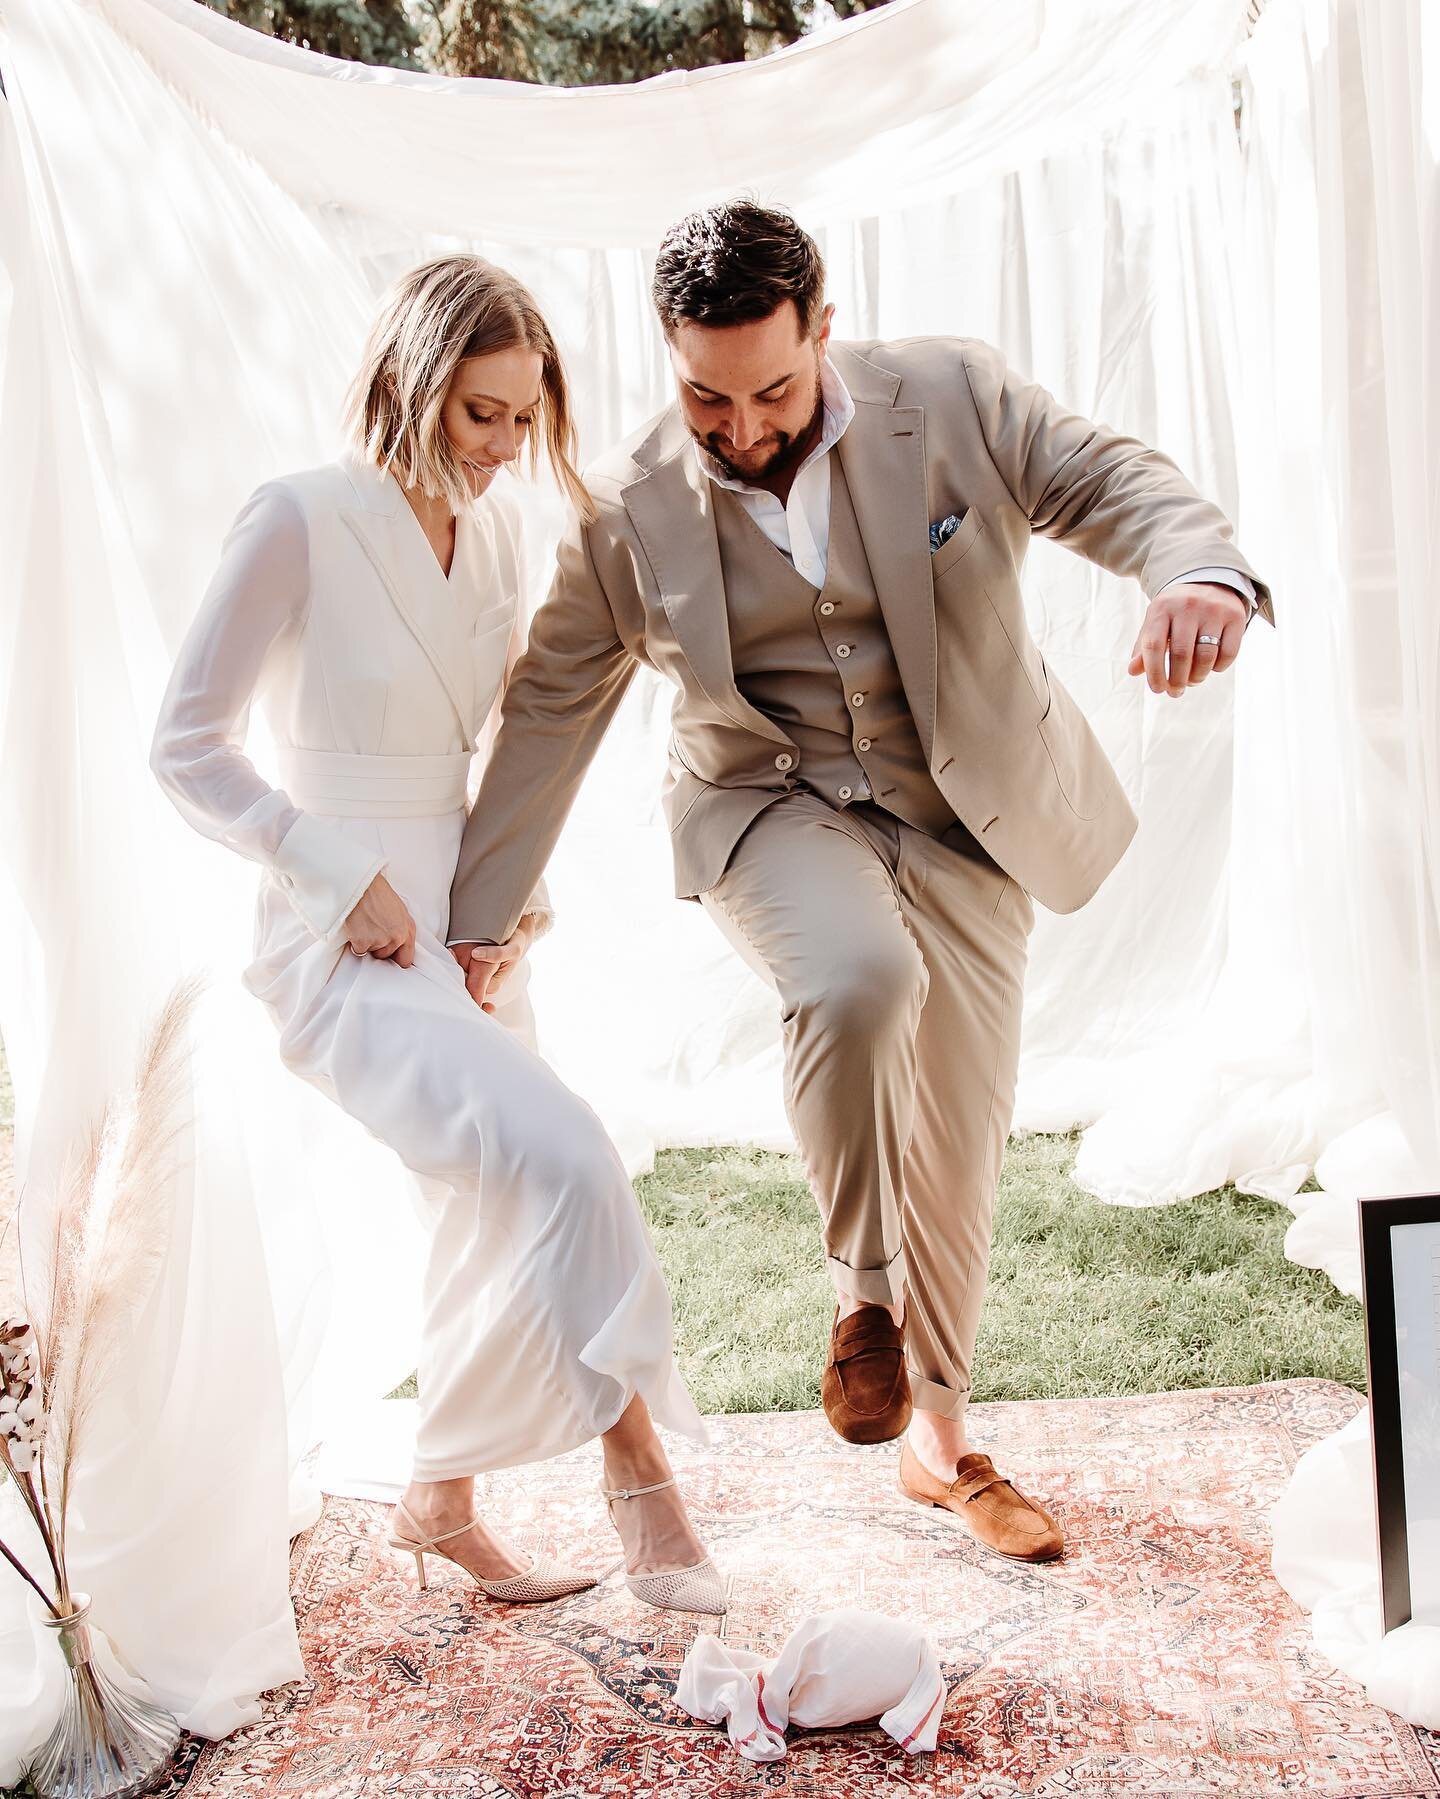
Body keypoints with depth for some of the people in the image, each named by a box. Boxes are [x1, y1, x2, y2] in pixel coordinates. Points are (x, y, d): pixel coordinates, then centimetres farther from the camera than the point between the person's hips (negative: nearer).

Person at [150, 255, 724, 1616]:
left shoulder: (492, 526, 7)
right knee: (563, 1159, -24)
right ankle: (639, 1472, -4)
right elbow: (187, 745, -11)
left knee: (496, 1222, 13)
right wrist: (346, 881, -16)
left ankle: (442, 1505, 34)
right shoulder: (300, 523, -13)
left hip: (466, 930, 8)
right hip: (348, 944, -7)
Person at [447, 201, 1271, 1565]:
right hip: (771, 807, -1)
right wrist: (475, 918, -2)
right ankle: (861, 1282, -6)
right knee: (858, 982, -36)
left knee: (960, 1138, 8)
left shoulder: (953, 397, -10)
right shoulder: (628, 505, -9)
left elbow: (1115, 485, -7)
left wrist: (1200, 575, -32)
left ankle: (939, 1438, 32)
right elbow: (550, 713, -3)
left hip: (963, 819, 2)